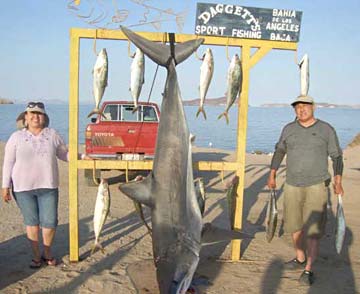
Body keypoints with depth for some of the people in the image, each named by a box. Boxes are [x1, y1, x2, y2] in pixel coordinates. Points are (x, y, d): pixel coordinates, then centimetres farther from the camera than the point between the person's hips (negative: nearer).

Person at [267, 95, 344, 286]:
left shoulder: (326, 129, -2)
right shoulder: (289, 129, 6)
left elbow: (336, 156, 1)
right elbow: (279, 151, 15)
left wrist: (338, 182, -6)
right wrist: (272, 175, 13)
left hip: (317, 185, -4)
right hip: (292, 185, 4)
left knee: (312, 229, -7)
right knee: (294, 226, 13)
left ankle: (308, 270, 1)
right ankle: (300, 259, 32)